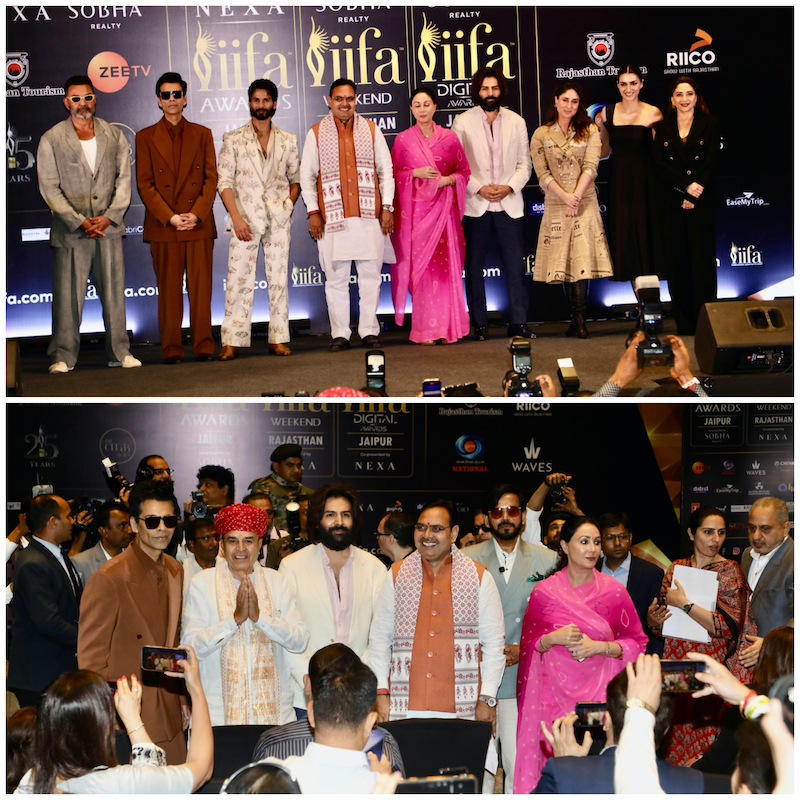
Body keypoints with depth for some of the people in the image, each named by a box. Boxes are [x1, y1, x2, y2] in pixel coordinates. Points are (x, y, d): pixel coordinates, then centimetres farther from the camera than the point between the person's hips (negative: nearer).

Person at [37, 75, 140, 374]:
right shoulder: (51, 140, 2)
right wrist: (79, 222, -12)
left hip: (109, 227, 2)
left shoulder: (114, 136, 10)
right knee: (67, 295, -2)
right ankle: (63, 356, 6)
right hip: (70, 230, -2)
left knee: (114, 292, 4)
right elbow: (49, 187, -3)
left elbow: (124, 179, 7)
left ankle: (119, 352, 12)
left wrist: (109, 216, -7)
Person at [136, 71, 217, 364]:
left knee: (201, 288, 0)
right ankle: (171, 349, 5)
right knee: (169, 290, 1)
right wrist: (170, 217, -10)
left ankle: (203, 346, 4)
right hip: (163, 226, -1)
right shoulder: (145, 137, 7)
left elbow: (211, 179, 5)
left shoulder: (202, 134, 12)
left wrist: (196, 214, -9)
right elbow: (145, 184, 1)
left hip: (199, 224, 1)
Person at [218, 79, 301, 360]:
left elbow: (296, 178, 17)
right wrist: (236, 217, -10)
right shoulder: (234, 140, 5)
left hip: (278, 220, 2)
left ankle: (278, 339, 8)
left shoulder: (287, 141, 11)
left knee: (279, 279, 2)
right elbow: (224, 181, 0)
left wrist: (289, 205, 0)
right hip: (245, 218, -2)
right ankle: (231, 341, -5)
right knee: (239, 279, -7)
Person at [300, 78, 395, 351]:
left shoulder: (371, 130, 11)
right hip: (333, 216, -1)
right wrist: (313, 212, -1)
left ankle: (369, 331, 9)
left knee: (371, 274, 1)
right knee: (336, 277, 0)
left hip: (369, 215, 1)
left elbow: (386, 170, 12)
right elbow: (307, 175, 7)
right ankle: (340, 333, 7)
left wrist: (387, 207, 4)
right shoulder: (316, 133, 7)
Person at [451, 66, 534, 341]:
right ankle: (479, 325, 10)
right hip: (475, 205, -1)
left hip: (509, 204, 1)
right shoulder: (462, 122, 4)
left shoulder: (516, 122, 10)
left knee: (515, 265, -4)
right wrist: (479, 189, -11)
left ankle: (518, 324, -1)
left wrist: (509, 187, -8)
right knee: (474, 267, 2)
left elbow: (524, 164, 9)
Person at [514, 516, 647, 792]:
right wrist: (554, 638, -11)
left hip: (599, 689, 0)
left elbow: (636, 642, 6)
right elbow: (529, 644, 9)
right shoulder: (544, 591, 4)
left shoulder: (614, 591, 3)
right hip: (556, 691, 0)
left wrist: (600, 647, -9)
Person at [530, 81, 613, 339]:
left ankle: (579, 320, -10)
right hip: (555, 205, 1)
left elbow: (590, 167, -2)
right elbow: (542, 173, 0)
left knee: (583, 258, -10)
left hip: (585, 203, -1)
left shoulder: (589, 131, 8)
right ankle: (577, 318, 6)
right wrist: (565, 197, -13)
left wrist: (576, 196, -14)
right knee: (563, 260, 0)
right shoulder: (541, 135, 7)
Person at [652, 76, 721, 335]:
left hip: (701, 202, -1)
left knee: (702, 258, -4)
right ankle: (684, 322, 5)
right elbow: (659, 165, -1)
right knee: (676, 260, 1)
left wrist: (695, 194, -14)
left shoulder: (710, 124, 6)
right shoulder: (661, 127, 9)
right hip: (671, 203, 1)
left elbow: (711, 162, -3)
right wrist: (686, 185, -14)